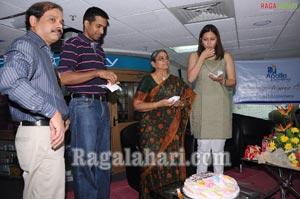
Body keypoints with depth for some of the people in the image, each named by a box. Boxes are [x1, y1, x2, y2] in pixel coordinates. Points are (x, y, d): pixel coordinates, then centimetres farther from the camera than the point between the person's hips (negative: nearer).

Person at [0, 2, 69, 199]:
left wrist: (62, 115, 14)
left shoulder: (42, 51, 22)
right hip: (40, 135, -10)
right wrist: (53, 111, -28)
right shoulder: (25, 45, -9)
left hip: (47, 132, 10)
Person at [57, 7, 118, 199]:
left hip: (102, 105, 8)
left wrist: (109, 80, 8)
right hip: (84, 105, -8)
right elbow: (64, 78, -15)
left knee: (103, 156, 11)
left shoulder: (99, 49, 20)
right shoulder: (73, 44, -3)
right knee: (85, 158, -4)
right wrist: (98, 73, -17)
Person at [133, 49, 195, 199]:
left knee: (173, 161, -1)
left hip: (172, 129, 4)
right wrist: (160, 104, -15)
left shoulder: (176, 81, 13)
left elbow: (189, 97, 18)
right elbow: (137, 105, -5)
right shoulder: (147, 80, 0)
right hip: (153, 129, -3)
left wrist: (181, 103, -4)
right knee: (154, 161, -7)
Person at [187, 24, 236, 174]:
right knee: (203, 147, -1)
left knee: (218, 148, 4)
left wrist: (222, 80, -15)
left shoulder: (225, 56, 9)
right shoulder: (195, 56, 9)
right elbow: (191, 78, -6)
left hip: (220, 107, 1)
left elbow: (233, 82, 6)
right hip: (201, 107, -1)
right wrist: (202, 57, -6)